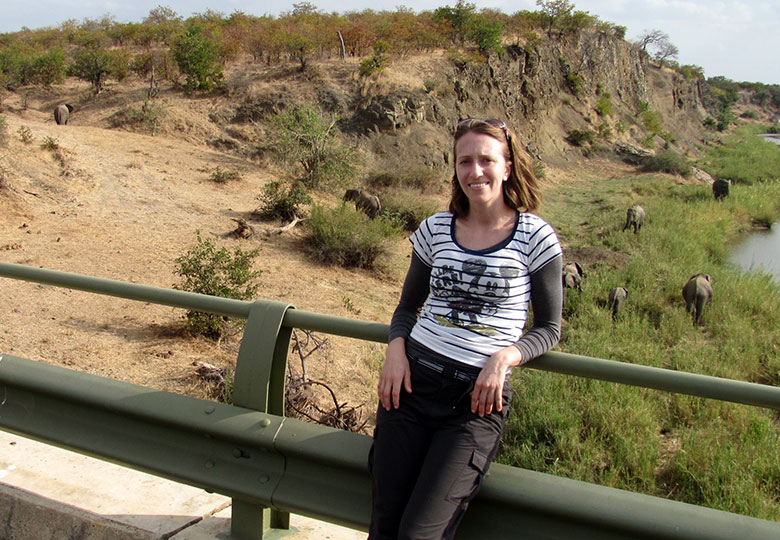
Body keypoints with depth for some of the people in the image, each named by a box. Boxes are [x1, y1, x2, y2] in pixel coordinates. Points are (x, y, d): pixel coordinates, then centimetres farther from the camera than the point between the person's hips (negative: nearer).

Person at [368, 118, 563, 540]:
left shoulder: (535, 237, 0)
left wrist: (506, 356, -14)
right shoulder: (435, 229, 9)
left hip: (477, 397, -3)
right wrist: (396, 347, -1)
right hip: (412, 382, 3)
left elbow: (549, 328, 5)